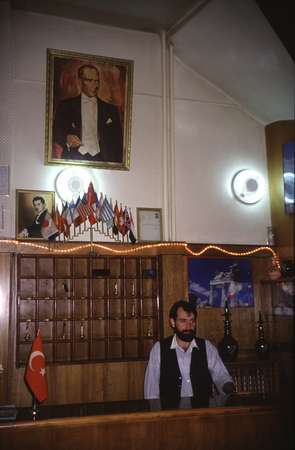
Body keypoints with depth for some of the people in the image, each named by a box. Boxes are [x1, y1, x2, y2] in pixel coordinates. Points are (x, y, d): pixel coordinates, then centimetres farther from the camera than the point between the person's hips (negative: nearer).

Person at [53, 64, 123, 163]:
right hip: (73, 158, -1)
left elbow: (117, 142, 12)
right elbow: (56, 131, 8)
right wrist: (66, 138, -14)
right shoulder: (66, 105, 14)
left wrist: (116, 164, -3)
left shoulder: (110, 109, 17)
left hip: (100, 159, 1)